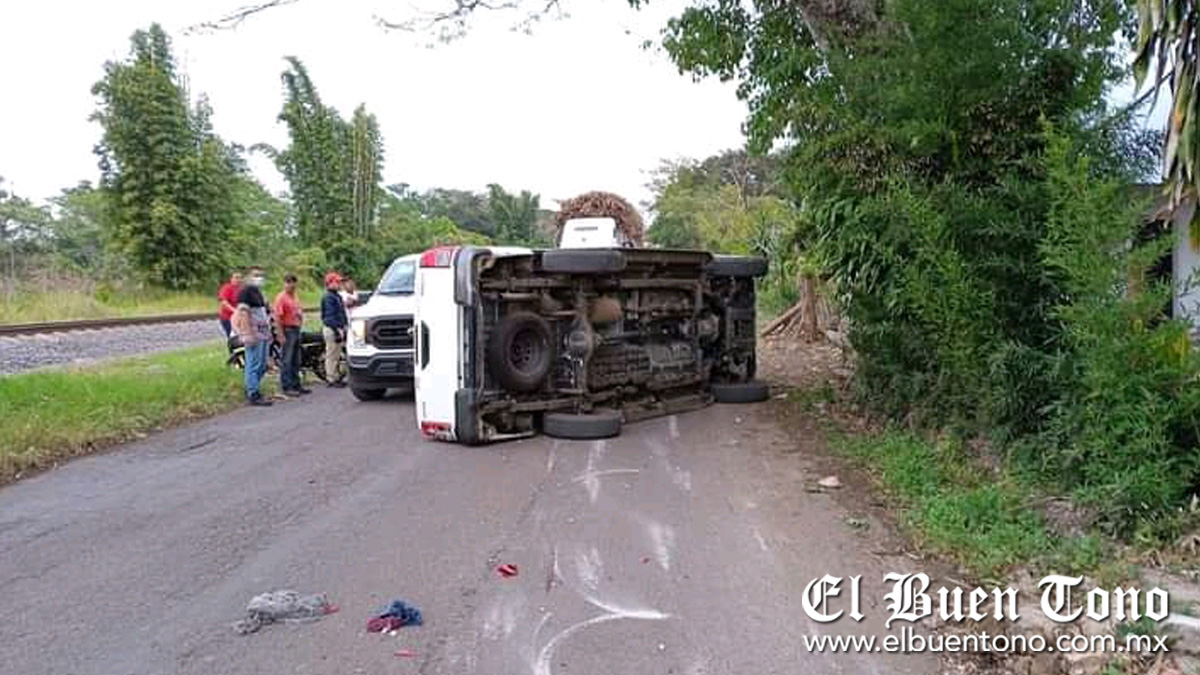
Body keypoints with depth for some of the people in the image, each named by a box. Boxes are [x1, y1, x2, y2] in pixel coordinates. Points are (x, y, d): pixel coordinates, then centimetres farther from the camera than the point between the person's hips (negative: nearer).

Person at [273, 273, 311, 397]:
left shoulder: (295, 297, 15)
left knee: (296, 361, 14)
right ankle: (286, 387, -1)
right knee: (286, 361, -5)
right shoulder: (281, 297, -11)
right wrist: (281, 335, -21)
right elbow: (277, 318, -17)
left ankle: (296, 385, 22)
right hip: (287, 331, -9)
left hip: (296, 330, 9)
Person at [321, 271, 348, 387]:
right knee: (331, 355, -6)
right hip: (331, 330, -10)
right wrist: (337, 330, -22)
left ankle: (336, 378, 20)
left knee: (336, 355, 14)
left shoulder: (337, 297, 17)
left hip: (338, 329, 10)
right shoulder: (328, 298, -13)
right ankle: (332, 379, -3)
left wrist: (344, 327, 19)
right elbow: (329, 316, -19)